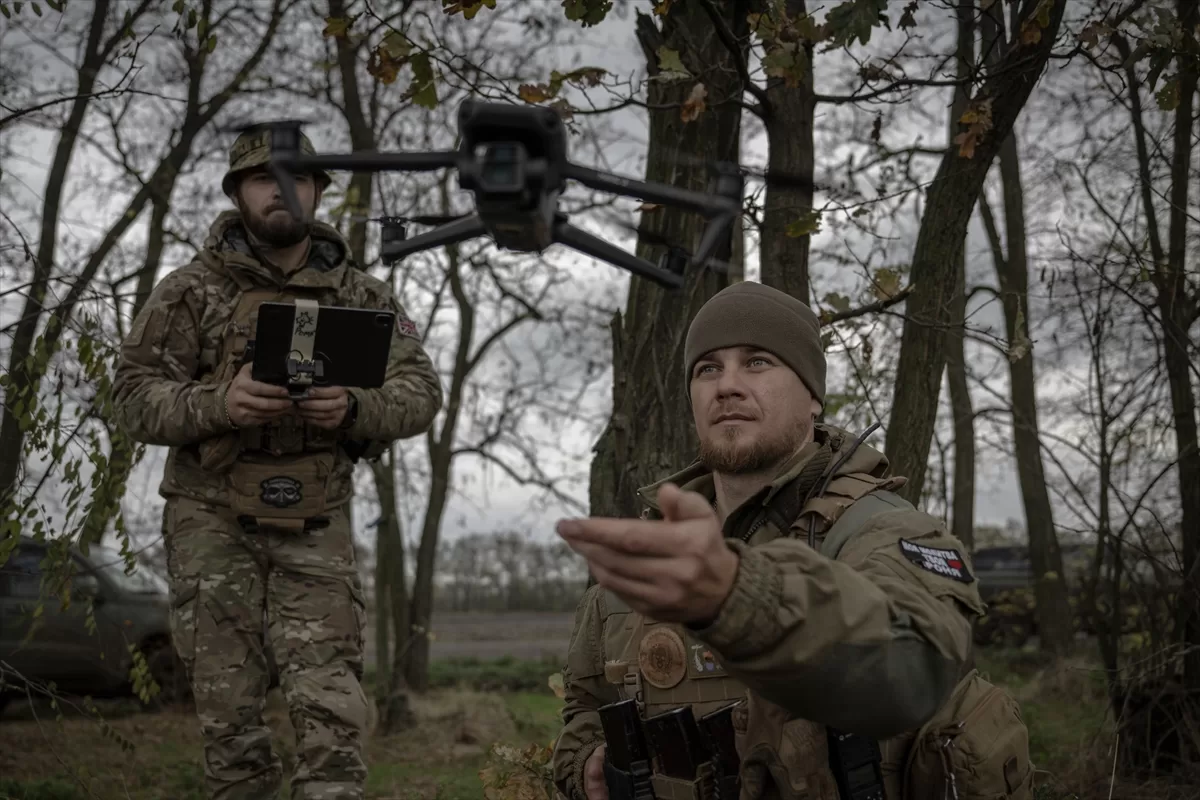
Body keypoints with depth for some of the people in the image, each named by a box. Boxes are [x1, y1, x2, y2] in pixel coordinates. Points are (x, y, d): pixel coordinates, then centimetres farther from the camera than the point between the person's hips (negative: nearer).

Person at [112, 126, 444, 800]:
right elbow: (135, 396, -2)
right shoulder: (192, 291, 2)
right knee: (229, 709, 2)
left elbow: (422, 394, 2)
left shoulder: (362, 295, 7)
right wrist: (218, 403, -22)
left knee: (332, 708, -9)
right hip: (214, 523, 0)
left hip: (318, 529, 1)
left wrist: (353, 408, -20)